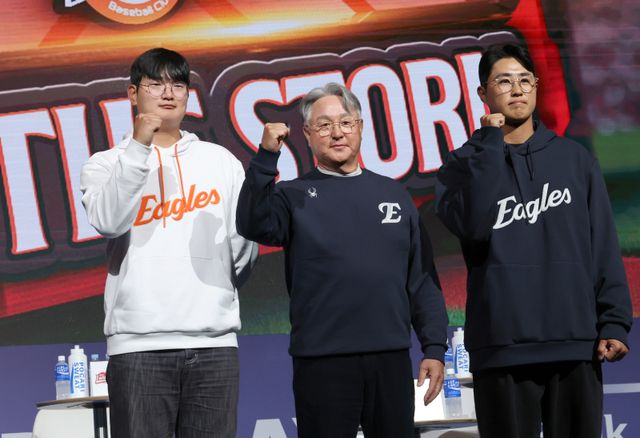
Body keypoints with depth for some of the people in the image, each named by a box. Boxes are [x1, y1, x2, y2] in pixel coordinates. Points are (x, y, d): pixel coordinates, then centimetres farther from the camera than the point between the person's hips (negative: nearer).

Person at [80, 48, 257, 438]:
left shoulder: (221, 161, 17)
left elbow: (244, 243, 17)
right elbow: (107, 221, -10)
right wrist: (138, 148, -14)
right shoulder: (107, 164, 11)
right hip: (138, 341, -2)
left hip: (214, 338, 2)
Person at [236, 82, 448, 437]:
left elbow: (422, 280, 13)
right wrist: (266, 158, -27)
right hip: (322, 361, -3)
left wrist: (434, 347, 5)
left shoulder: (393, 194, 12)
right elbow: (254, 226, -18)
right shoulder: (295, 196, 3)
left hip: (391, 358, 3)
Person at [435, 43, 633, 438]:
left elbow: (604, 249, 7)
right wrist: (491, 143, -9)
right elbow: (475, 225, -14)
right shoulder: (465, 164, 6)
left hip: (577, 344, 1)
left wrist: (614, 323, -3)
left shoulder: (576, 159, 10)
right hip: (502, 347, -1)